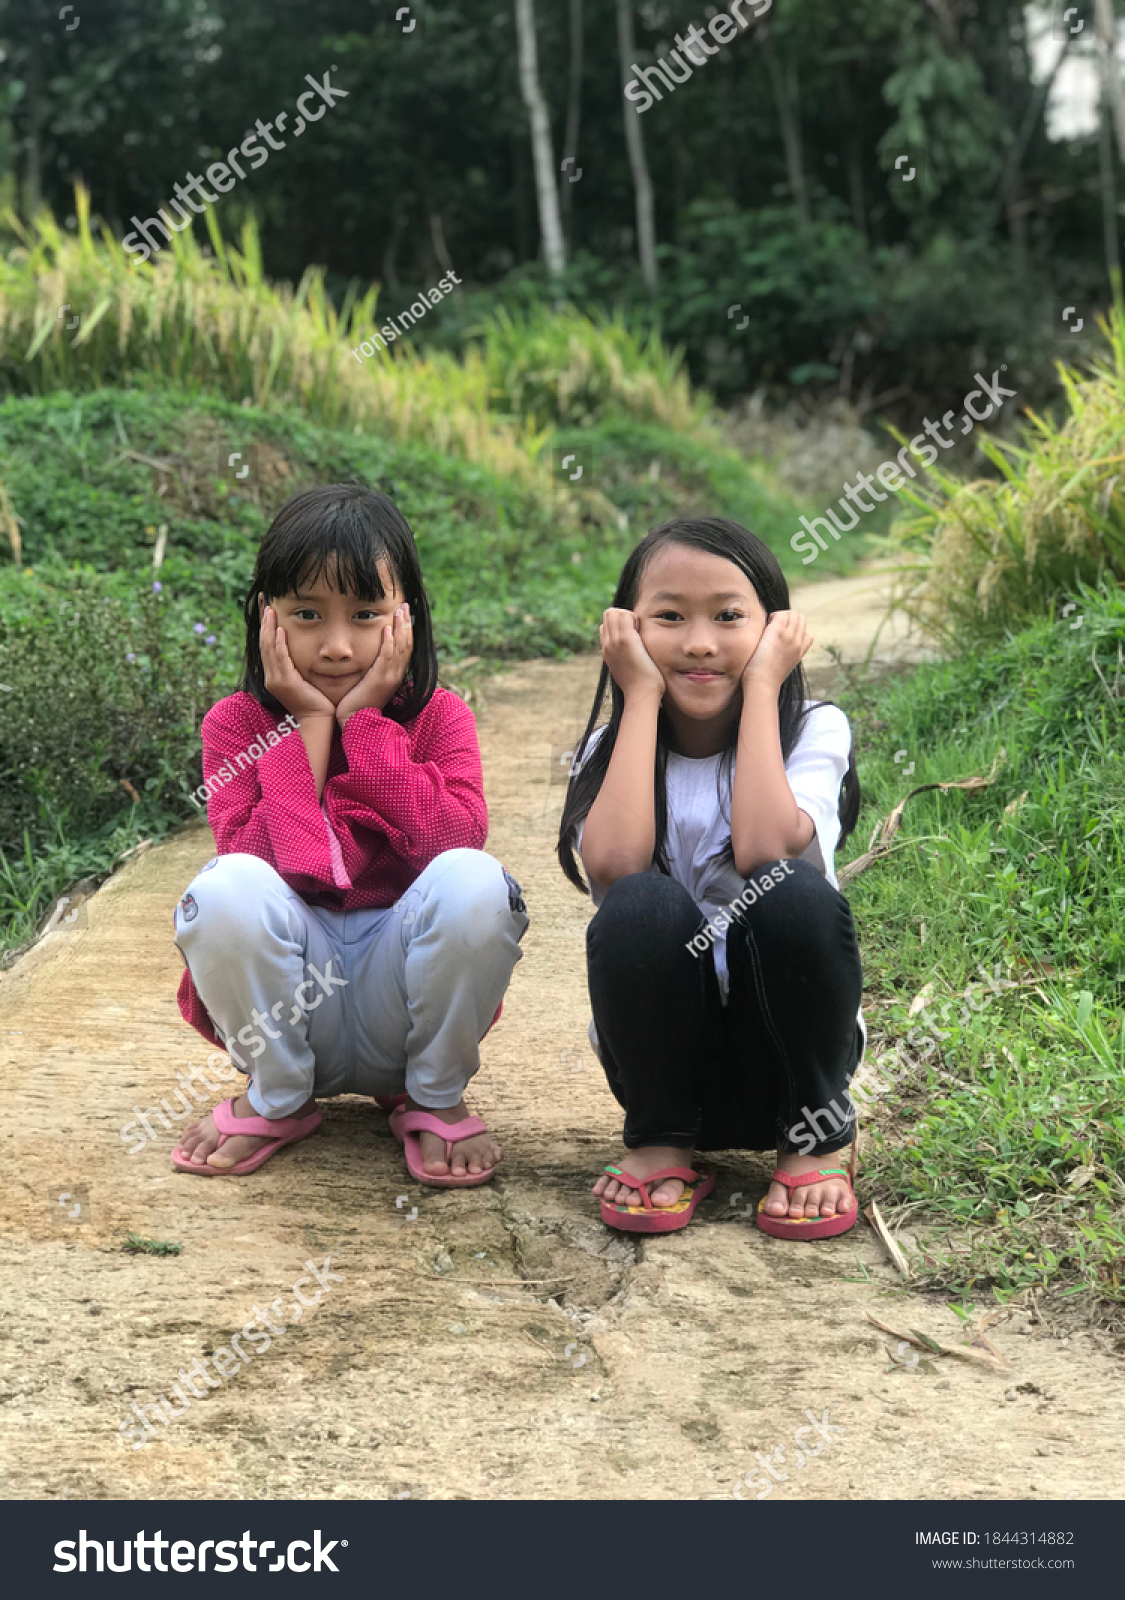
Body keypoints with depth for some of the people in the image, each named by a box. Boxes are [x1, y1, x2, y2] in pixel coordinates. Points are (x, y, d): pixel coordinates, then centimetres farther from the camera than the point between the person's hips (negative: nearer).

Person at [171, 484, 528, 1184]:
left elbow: (453, 838, -18)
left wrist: (364, 721, -15)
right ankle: (277, 1099, -1)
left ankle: (435, 1099, -2)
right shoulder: (237, 724, 0)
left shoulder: (439, 718, 1)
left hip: (402, 985, 0)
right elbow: (259, 860, -16)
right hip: (285, 1002, 0)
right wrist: (310, 726, -15)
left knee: (474, 880, -30)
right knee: (227, 888, -31)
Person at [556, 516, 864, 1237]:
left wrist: (761, 688, -17)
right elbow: (614, 863, -23)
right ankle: (661, 1143, -6)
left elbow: (763, 849, -26)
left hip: (786, 1046, 0)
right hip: (666, 1051, 1)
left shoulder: (813, 731, -4)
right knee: (642, 906, -29)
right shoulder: (613, 747, 1)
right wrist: (642, 696, -15)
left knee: (796, 897, -31)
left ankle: (815, 1139, -6)